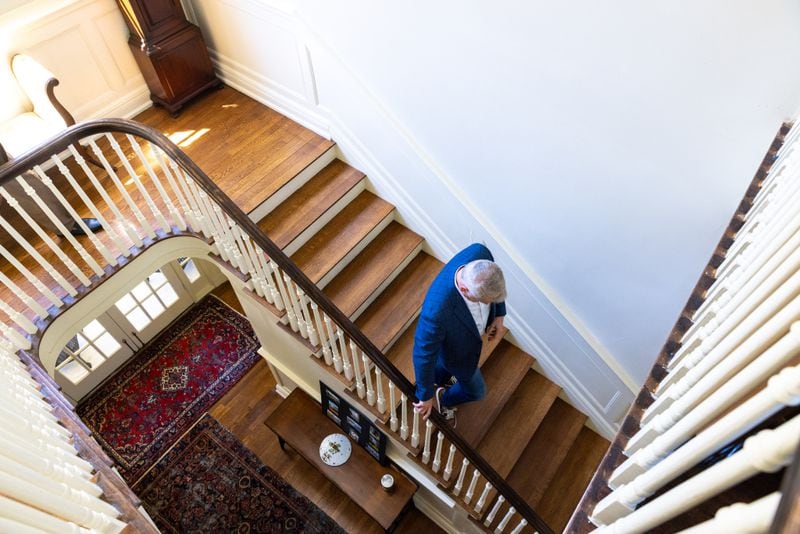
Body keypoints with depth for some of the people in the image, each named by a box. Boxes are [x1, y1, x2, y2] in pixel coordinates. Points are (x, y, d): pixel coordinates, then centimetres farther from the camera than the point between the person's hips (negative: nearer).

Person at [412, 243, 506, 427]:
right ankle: (444, 399, 53)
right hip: (456, 350, -5)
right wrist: (426, 395, -17)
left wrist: (499, 313, -5)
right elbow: (424, 352, -32)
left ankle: (440, 380, 69)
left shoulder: (479, 253, -36)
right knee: (476, 391, 23)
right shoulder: (437, 310, -50)